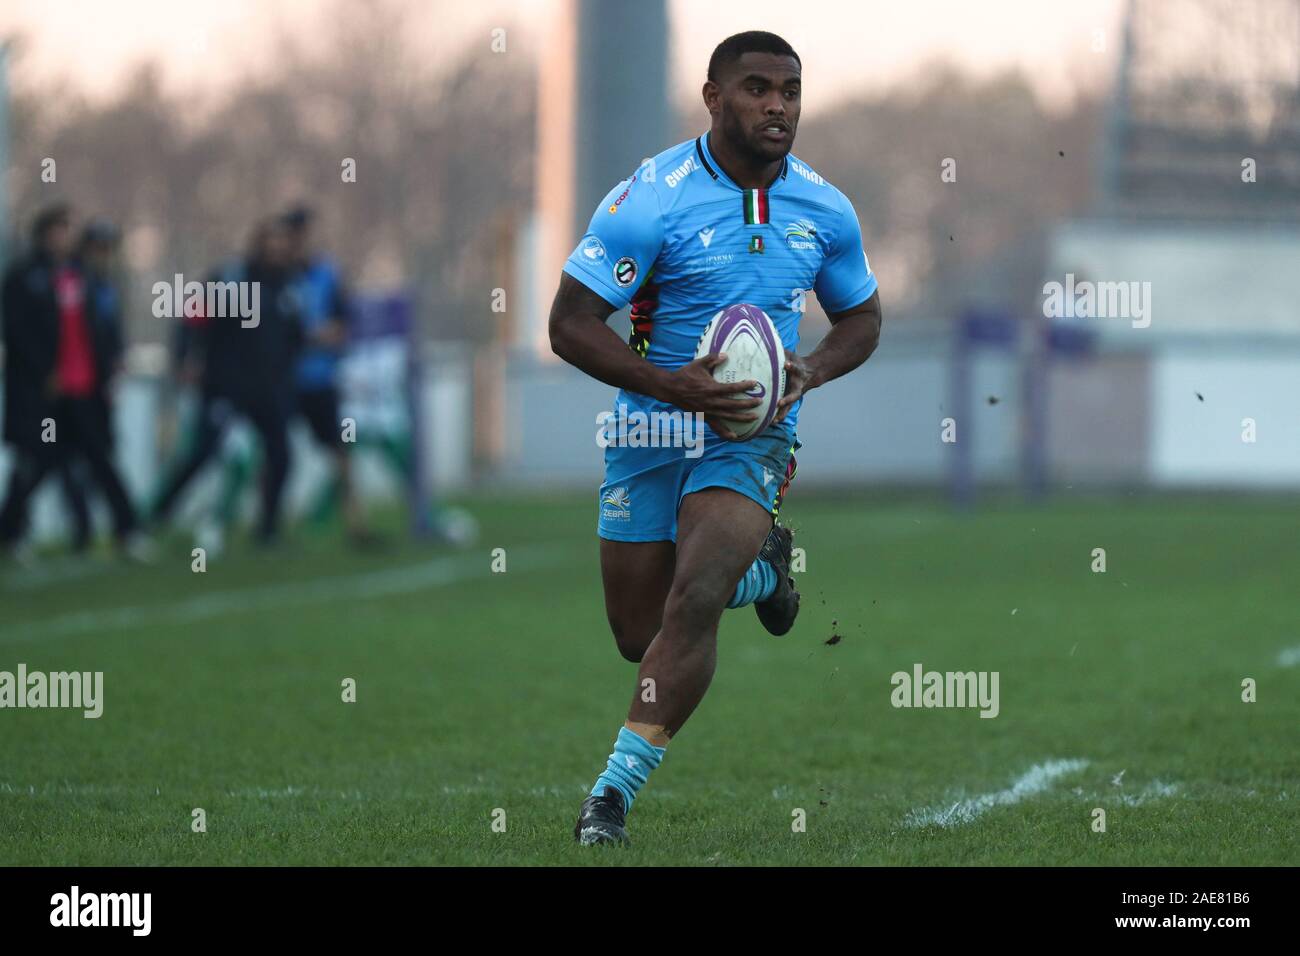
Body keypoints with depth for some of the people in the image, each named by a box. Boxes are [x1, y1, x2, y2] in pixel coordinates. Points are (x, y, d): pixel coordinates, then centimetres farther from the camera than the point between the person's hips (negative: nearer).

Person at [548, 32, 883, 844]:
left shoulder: (825, 211, -1)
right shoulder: (650, 200, -15)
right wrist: (674, 385, -26)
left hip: (754, 434, 0)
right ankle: (759, 566, 42)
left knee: (693, 601, -23)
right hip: (651, 433, 0)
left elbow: (862, 318, 15)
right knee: (640, 639, 10)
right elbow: (569, 325, -15)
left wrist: (811, 372, -7)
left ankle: (615, 793, -15)